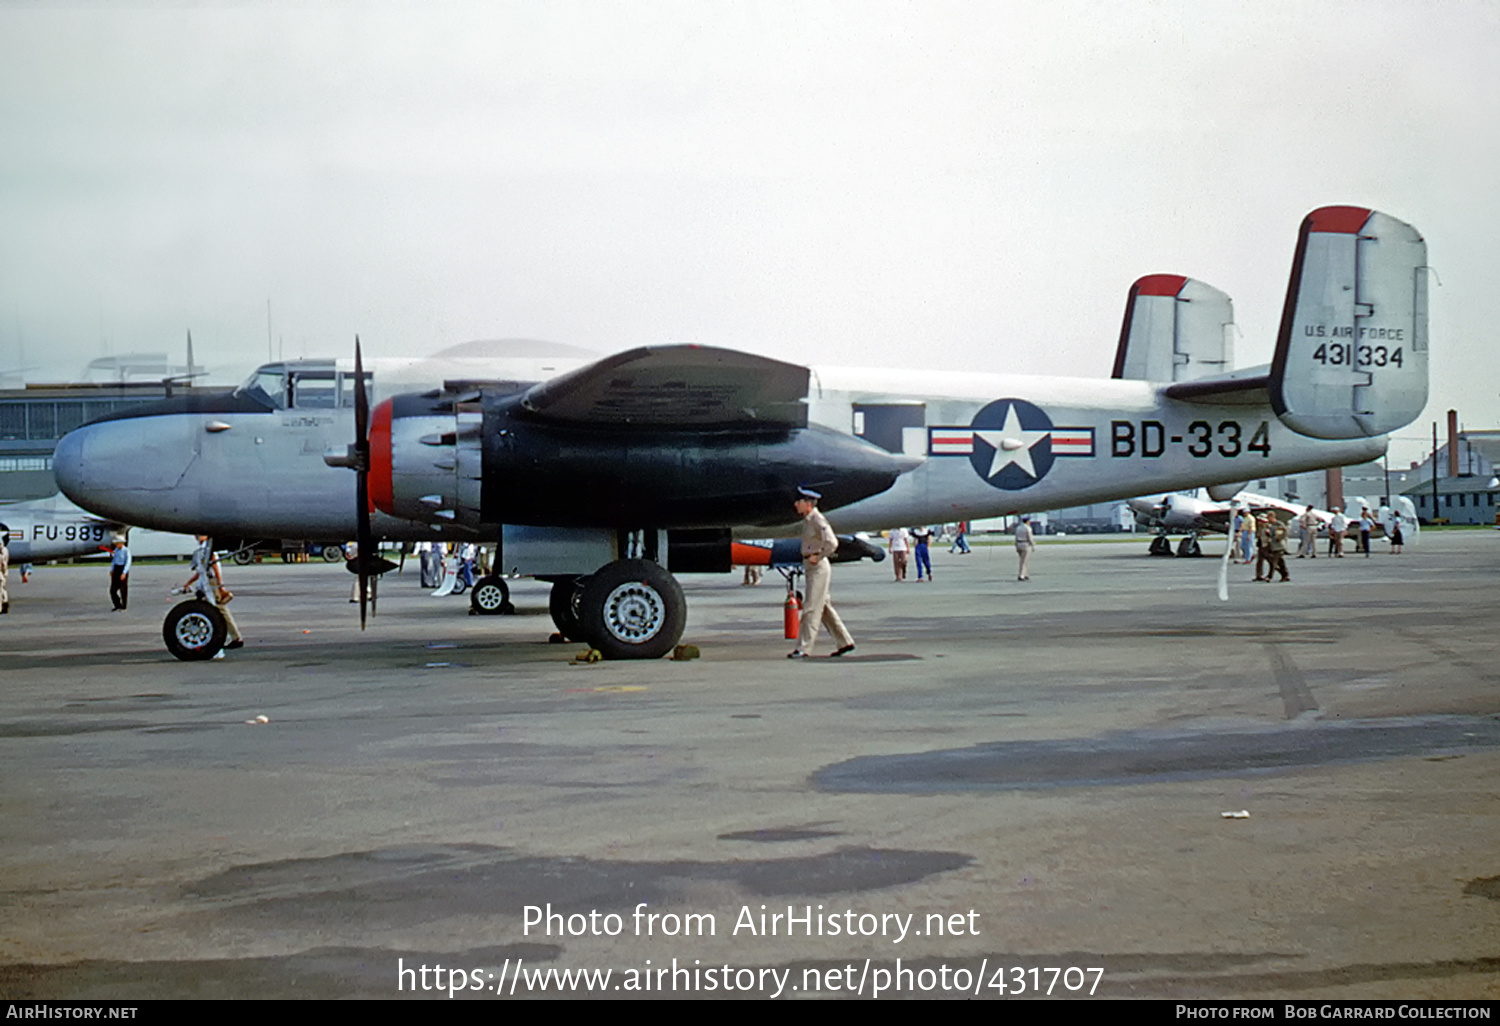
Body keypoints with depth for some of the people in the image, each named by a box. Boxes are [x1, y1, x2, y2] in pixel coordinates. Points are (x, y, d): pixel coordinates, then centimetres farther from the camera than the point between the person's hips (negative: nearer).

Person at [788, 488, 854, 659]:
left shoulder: (817, 520, -15)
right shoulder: (807, 520, 13)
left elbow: (832, 543, -26)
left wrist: (817, 557, -18)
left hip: (818, 567, -10)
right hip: (810, 567, 10)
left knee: (812, 608, -8)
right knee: (824, 607, 13)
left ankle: (804, 648, -8)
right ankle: (844, 642, 18)